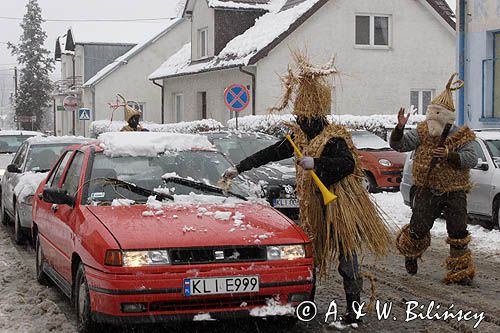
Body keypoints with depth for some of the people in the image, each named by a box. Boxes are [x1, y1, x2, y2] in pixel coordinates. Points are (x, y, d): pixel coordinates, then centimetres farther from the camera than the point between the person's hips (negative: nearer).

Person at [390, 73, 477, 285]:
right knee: (418, 229, 0)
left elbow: (471, 159, -15)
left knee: (458, 234, -2)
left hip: (454, 192, -1)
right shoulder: (422, 134, 1)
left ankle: (460, 271, 12)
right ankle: (411, 253, 32)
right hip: (428, 190, 1)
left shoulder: (461, 137, -4)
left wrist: (449, 155, -29)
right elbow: (398, 145, -4)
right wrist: (400, 128, -23)